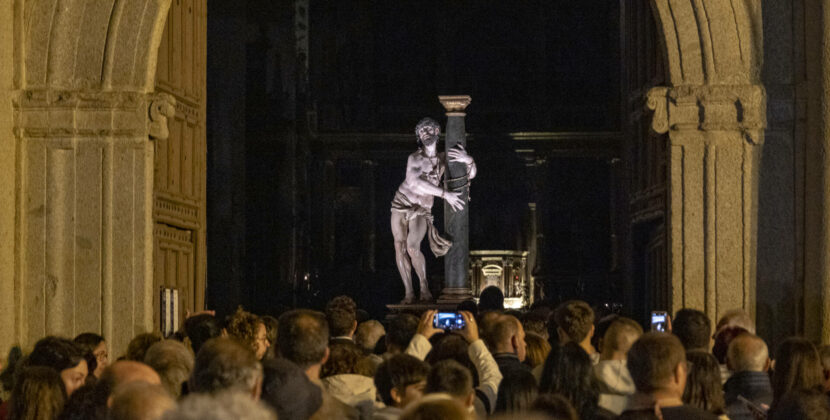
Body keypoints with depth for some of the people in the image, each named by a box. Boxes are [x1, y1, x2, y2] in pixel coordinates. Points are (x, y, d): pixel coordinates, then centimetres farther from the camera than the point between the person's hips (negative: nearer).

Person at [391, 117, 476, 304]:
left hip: (421, 211, 0)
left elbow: (471, 174, 5)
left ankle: (424, 287, -7)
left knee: (412, 247, -21)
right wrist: (446, 194, -36)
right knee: (400, 247, -7)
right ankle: (408, 293, -2)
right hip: (402, 203, 0)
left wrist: (469, 160, -19)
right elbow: (414, 182, -33)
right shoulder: (415, 158, -14)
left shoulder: (444, 159, -2)